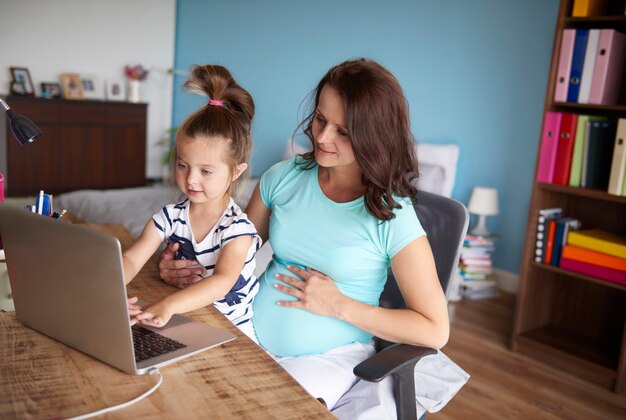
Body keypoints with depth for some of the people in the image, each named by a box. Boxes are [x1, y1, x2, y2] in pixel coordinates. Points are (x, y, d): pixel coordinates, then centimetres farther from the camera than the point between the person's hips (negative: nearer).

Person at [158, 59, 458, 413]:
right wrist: (185, 267, -8)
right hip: (252, 337, 4)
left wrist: (339, 305, -15)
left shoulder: (392, 215, -13)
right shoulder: (284, 177, 0)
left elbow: (436, 331, -11)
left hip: (329, 357, -3)